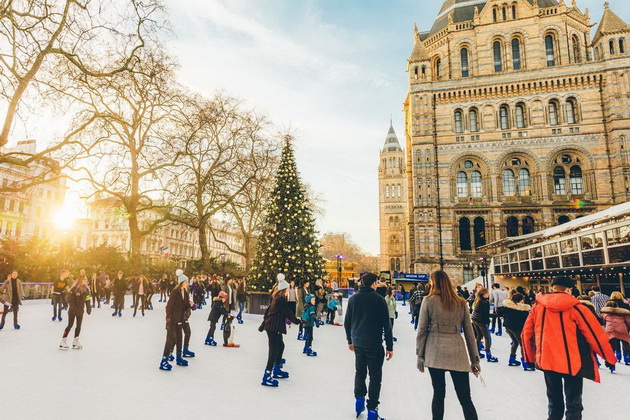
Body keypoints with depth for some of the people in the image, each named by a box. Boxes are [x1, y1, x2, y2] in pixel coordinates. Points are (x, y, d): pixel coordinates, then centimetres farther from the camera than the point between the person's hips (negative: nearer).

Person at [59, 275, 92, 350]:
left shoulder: (86, 289, 3)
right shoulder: (74, 288, -16)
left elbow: (87, 300, 7)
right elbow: (70, 299, -17)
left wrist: (89, 309, 2)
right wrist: (74, 309, -21)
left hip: (80, 310, 6)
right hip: (72, 310, -6)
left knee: (79, 326, 9)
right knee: (70, 325, -3)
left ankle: (75, 342, 19)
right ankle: (63, 342, 9)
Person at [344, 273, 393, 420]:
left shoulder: (353, 299, 2)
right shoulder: (379, 299, -10)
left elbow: (347, 322, 7)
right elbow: (386, 324, -8)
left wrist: (350, 340, 19)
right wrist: (390, 346, -1)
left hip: (357, 342, 4)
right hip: (374, 344, -4)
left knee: (360, 372, 22)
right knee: (375, 376, 6)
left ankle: (359, 398, 15)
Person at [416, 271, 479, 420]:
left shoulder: (429, 301, -2)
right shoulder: (461, 303, 5)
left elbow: (422, 330, -2)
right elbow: (469, 333, 7)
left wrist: (420, 355, 6)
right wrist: (474, 359, 13)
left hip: (435, 353, -1)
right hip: (457, 353, 1)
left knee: (438, 394, 10)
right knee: (465, 398, 6)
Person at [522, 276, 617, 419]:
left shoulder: (538, 306, -2)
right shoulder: (576, 308, -11)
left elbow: (526, 333, 3)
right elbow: (596, 334, -6)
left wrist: (530, 357, 17)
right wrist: (610, 358, 10)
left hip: (547, 360, 3)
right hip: (572, 362, -3)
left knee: (554, 400, 19)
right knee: (573, 403, 11)